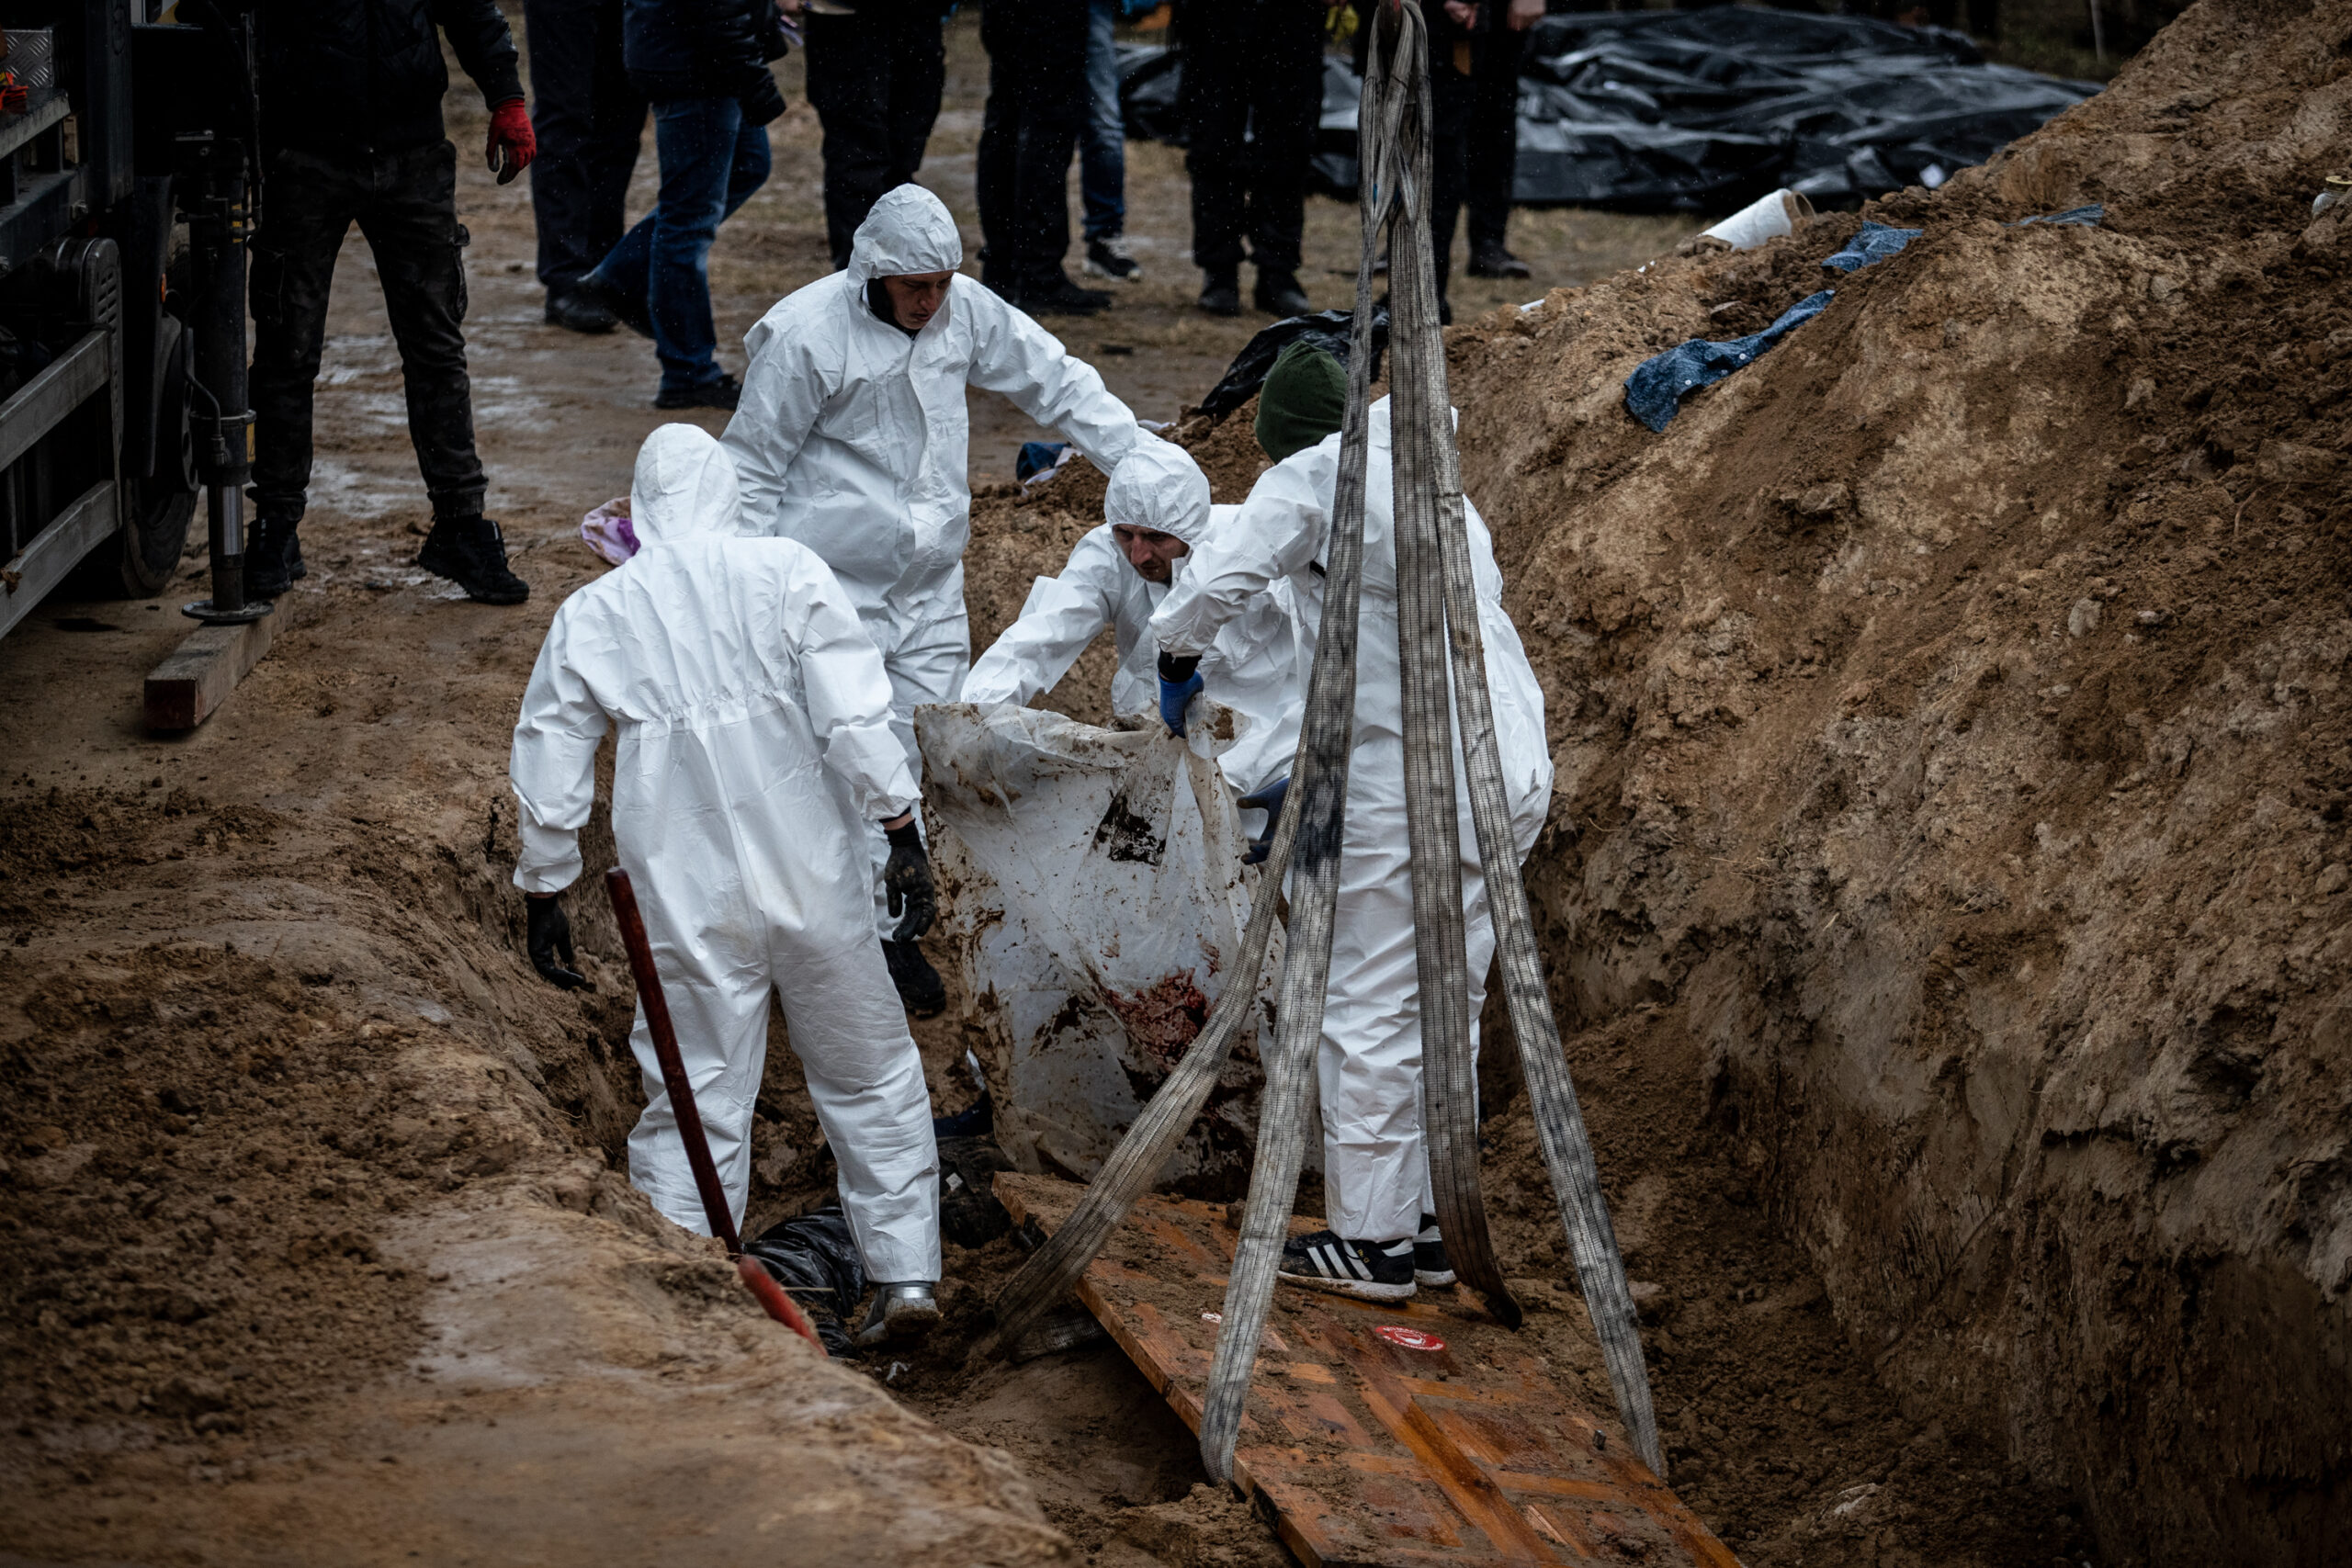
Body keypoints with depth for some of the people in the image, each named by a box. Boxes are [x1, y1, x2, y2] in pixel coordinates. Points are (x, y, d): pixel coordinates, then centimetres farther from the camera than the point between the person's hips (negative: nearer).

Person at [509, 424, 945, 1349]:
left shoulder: (591, 615, 3)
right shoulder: (788, 575, -2)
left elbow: (548, 776, 6)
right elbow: (856, 723, -10)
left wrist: (544, 898, 15)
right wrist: (902, 837, -4)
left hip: (688, 901, 0)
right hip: (816, 886, 0)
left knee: (695, 1101, 8)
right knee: (869, 1075, 14)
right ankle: (906, 1276, 17)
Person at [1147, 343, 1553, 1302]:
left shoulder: (1314, 475, -1)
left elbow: (1218, 581, -13)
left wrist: (1178, 659, 9)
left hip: (1410, 781, -8)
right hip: (1509, 769, 8)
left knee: (1369, 1012, -1)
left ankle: (1371, 1237, 2)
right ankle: (1425, 1223, 20)